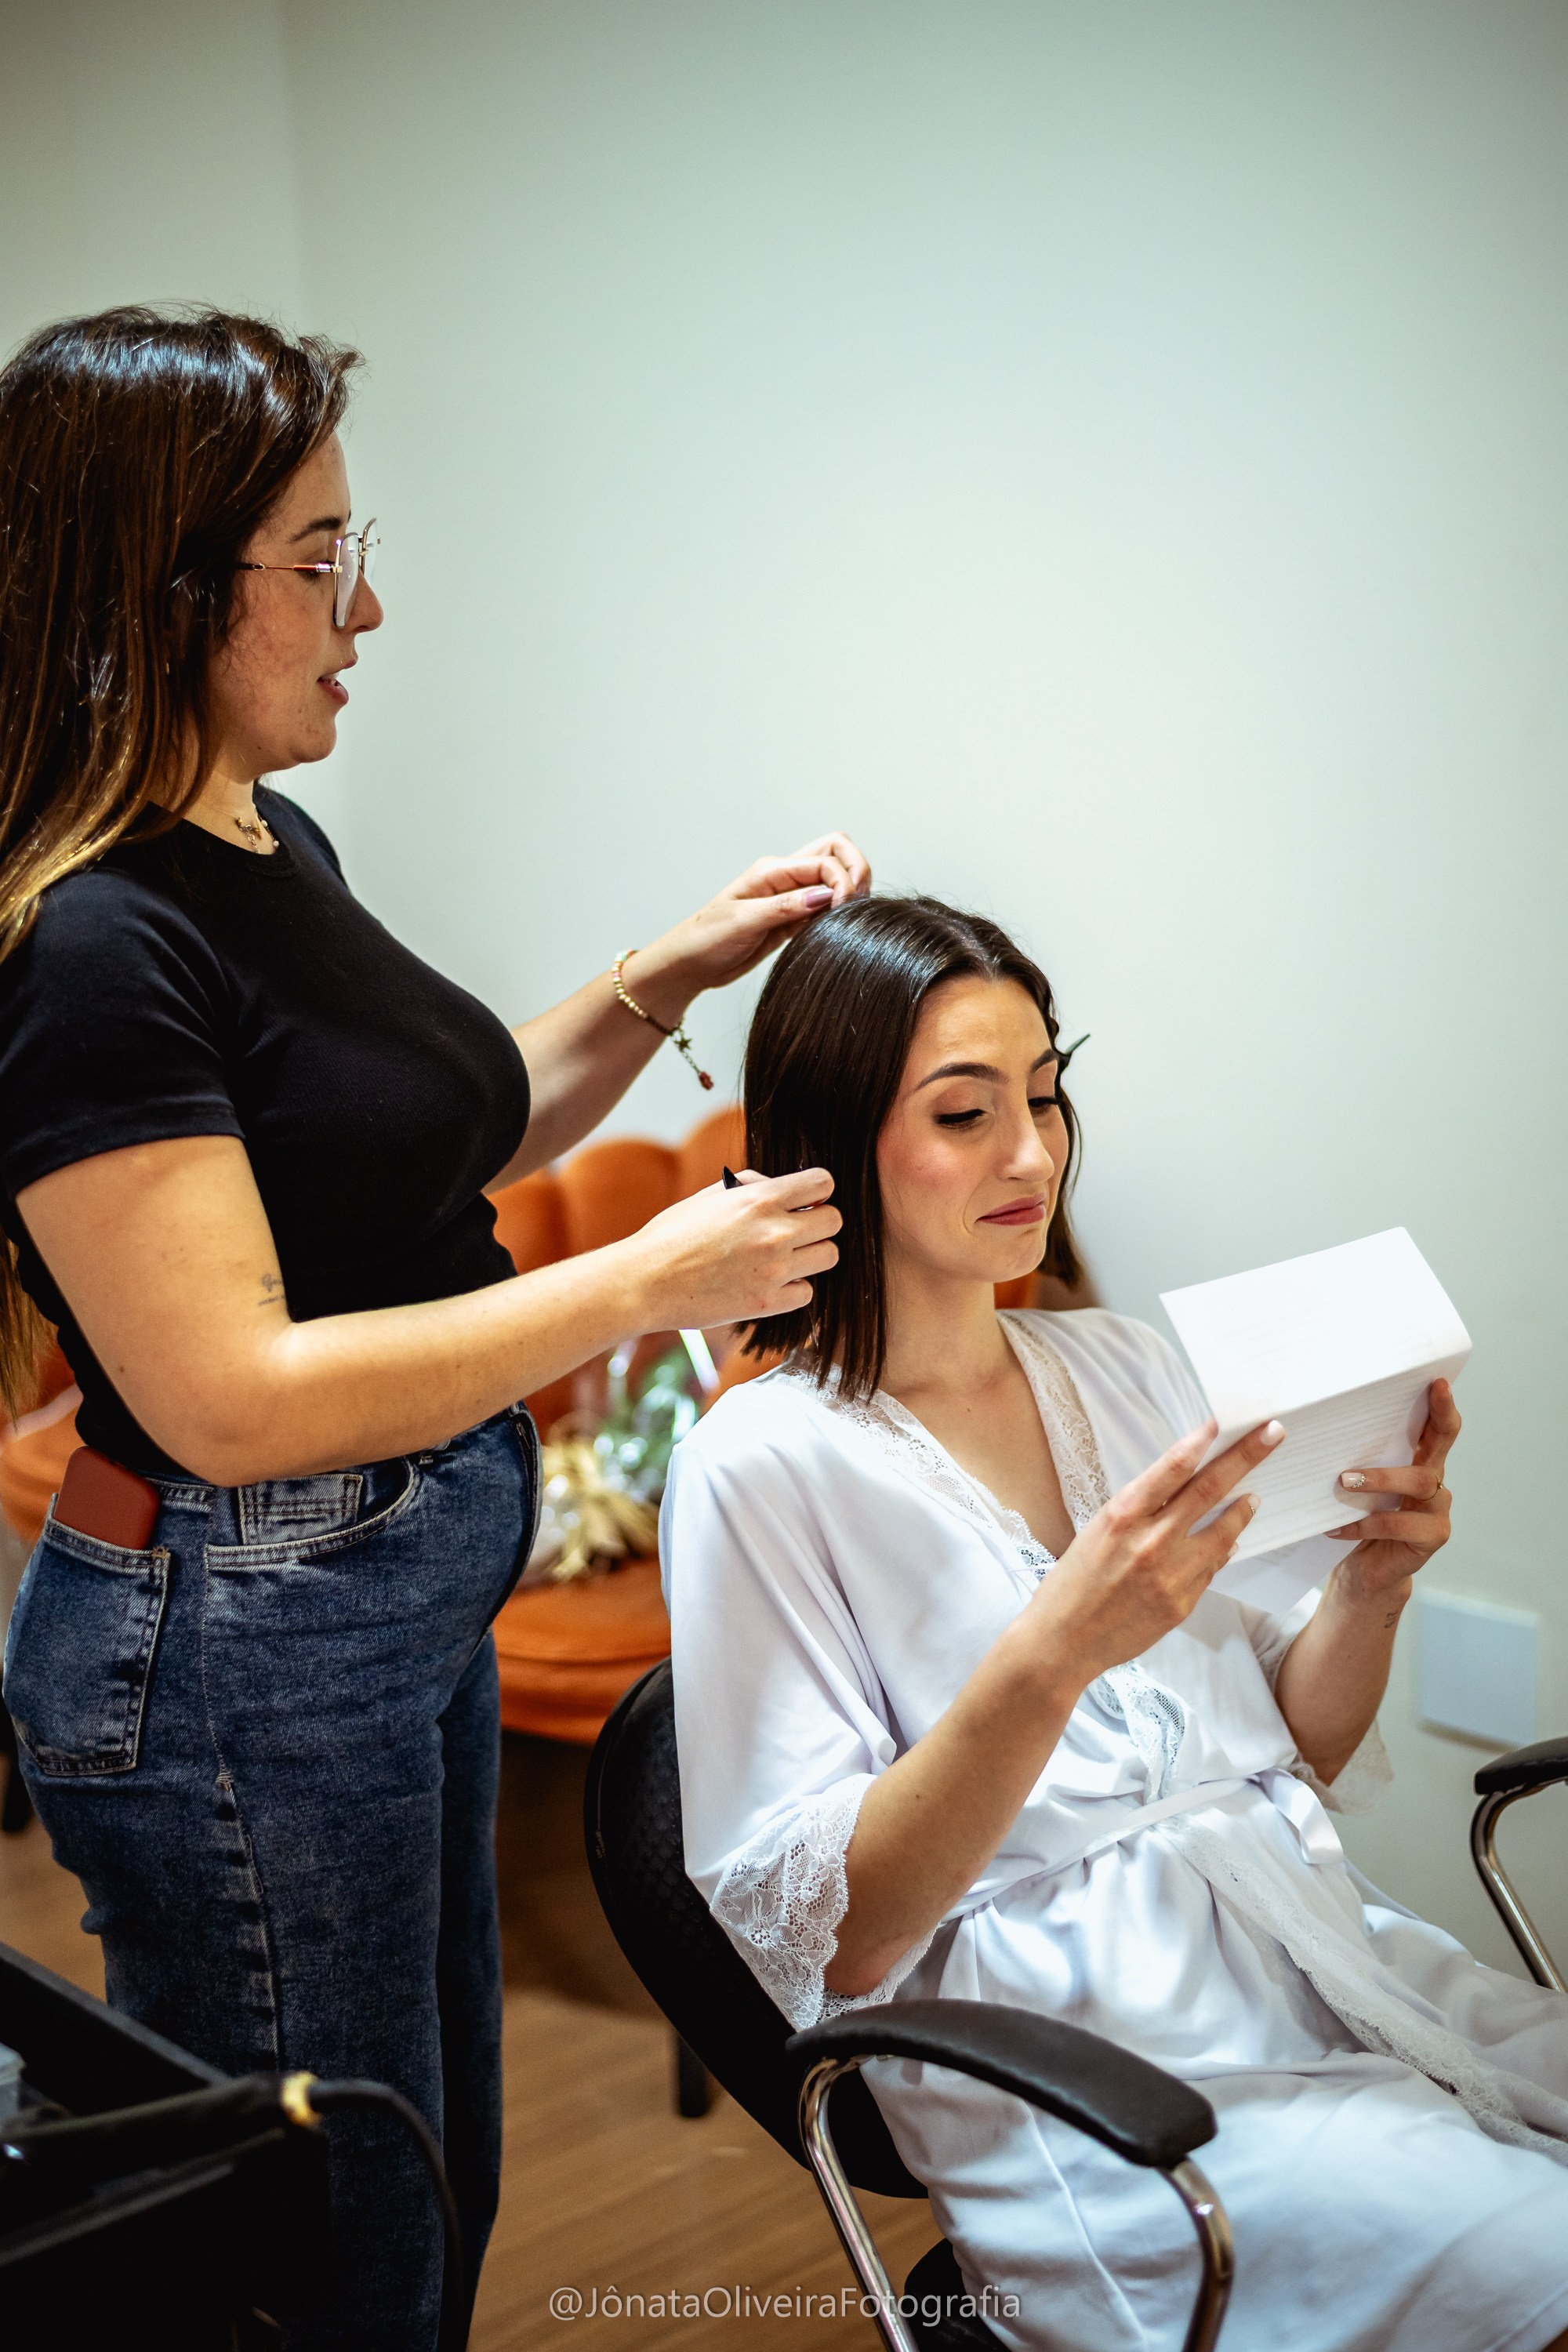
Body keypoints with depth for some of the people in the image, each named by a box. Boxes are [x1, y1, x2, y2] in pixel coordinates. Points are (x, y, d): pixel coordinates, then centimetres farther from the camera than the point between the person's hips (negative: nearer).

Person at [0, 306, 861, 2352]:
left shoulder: (275, 845, 7)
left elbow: (443, 1145, 17)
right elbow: (232, 1400, -26)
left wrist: (672, 976, 5)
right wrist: (645, 1284, -23)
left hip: (415, 1600, 9)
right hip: (242, 1663, -9)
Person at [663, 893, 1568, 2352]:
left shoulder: (1121, 1368, 11)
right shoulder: (764, 1467, -9)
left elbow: (1296, 1758, 15)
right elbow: (829, 1933, -13)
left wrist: (1368, 1587, -7)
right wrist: (1051, 1653, -26)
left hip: (1322, 1952, 7)